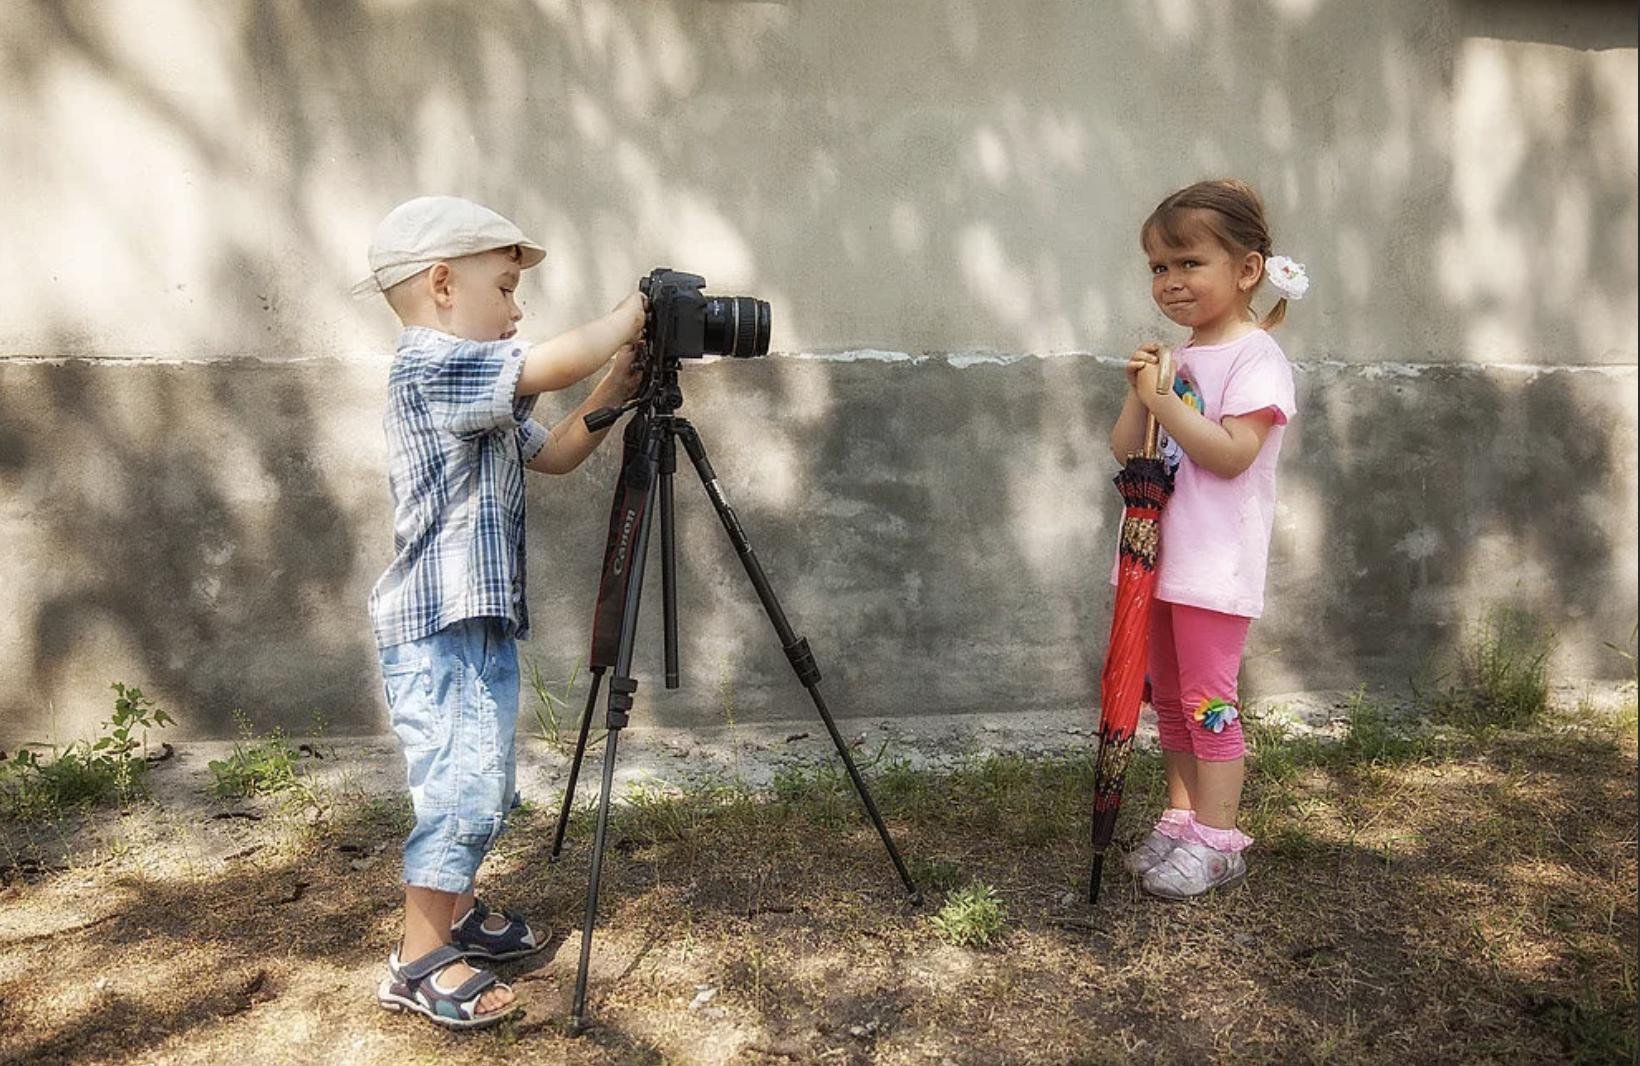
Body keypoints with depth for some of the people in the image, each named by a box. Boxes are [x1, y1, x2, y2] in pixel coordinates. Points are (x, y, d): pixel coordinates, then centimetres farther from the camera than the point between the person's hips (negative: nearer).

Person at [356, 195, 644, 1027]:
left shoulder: (478, 392, 17)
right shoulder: (430, 365, -16)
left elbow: (552, 453, 20)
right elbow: (553, 366, -26)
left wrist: (614, 390, 8)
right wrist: (634, 310, -11)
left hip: (483, 621, 10)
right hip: (436, 628, -10)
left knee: (485, 789, 18)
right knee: (461, 791, -7)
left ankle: (455, 912, 34)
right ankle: (418, 964, 7)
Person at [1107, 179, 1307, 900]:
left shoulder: (1255, 356, -10)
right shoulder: (1175, 360, 14)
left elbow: (1230, 453, -23)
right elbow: (1127, 453, 10)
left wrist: (1163, 400, -19)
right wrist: (1140, 395, -6)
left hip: (1216, 564, -8)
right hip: (1161, 556, 8)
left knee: (1207, 700, -4)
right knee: (1170, 699, 15)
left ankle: (1217, 841, 6)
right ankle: (1180, 819, 27)